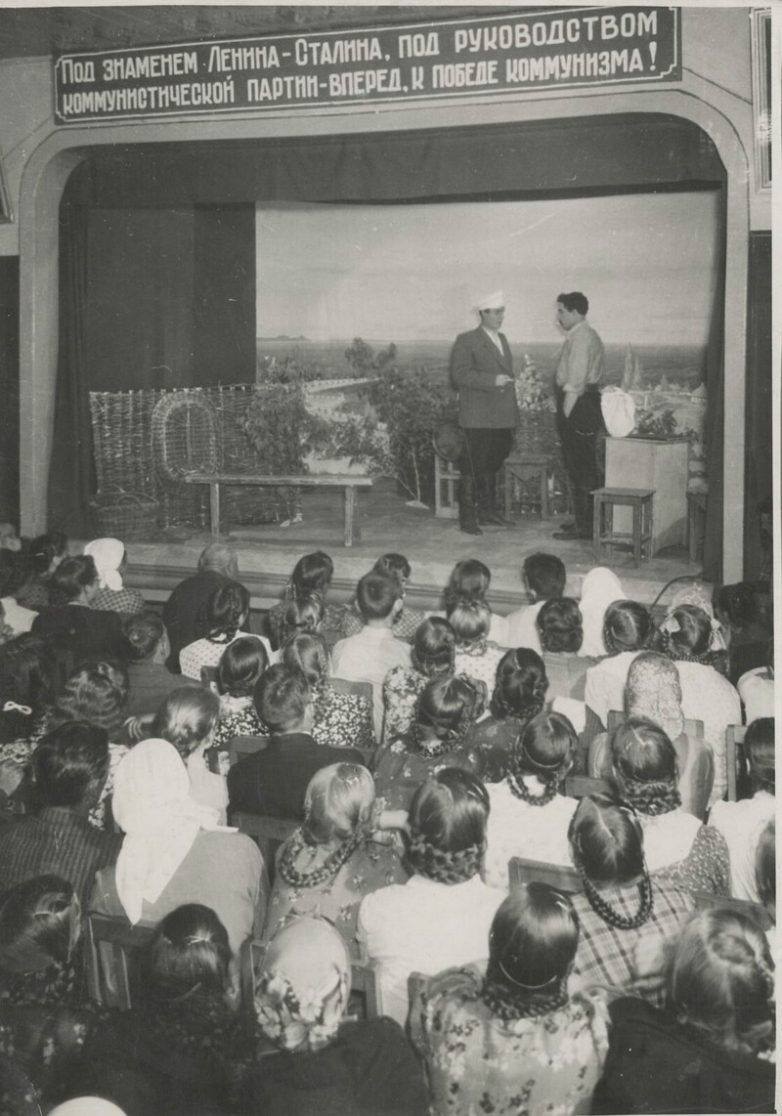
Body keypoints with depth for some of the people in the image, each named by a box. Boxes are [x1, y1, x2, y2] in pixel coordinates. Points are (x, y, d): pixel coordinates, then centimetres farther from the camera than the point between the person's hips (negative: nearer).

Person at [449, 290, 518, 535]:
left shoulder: (502, 339, 19)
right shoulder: (466, 341, -5)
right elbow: (459, 374, -15)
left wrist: (513, 411, 19)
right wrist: (492, 381, -22)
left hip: (502, 418, 7)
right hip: (477, 418, -7)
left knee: (493, 465, 15)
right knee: (472, 468, -5)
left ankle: (488, 510, 27)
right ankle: (467, 518, 0)